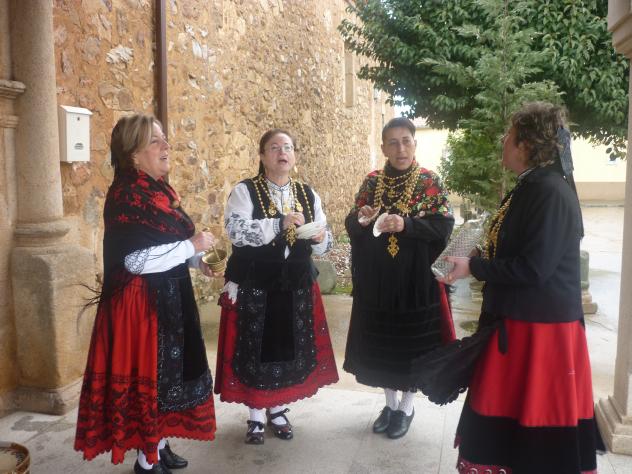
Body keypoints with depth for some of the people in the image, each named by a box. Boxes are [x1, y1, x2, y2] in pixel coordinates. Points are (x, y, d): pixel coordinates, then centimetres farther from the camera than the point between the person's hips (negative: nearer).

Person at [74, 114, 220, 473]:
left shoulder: (160, 190, 9)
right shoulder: (125, 195, -17)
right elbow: (136, 259, -25)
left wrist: (196, 261, 4)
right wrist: (192, 246, -19)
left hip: (170, 299, 9)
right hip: (141, 303, -9)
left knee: (169, 371, 17)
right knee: (148, 375, 4)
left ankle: (160, 444, 34)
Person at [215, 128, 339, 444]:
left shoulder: (308, 194, 8)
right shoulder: (245, 191, -4)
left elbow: (324, 243, 10)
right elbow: (236, 231, -20)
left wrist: (319, 238, -14)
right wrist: (280, 223, -27)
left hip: (296, 286, 4)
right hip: (253, 286, -3)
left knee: (289, 347, 10)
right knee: (256, 348, 4)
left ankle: (277, 410, 31)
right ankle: (256, 415, 23)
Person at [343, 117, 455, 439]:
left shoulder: (429, 182, -2)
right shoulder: (372, 182, 5)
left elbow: (444, 225, -11)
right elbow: (350, 224, 5)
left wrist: (406, 224, -25)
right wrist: (361, 220, -18)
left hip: (415, 278, -3)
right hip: (376, 279, 3)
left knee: (412, 341, 5)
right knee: (380, 342, 10)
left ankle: (406, 406, 26)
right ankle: (390, 403, 31)